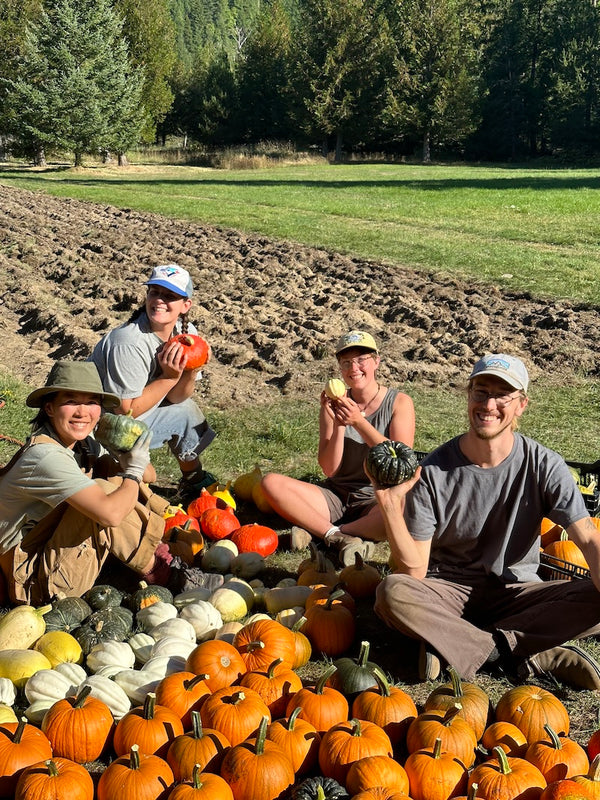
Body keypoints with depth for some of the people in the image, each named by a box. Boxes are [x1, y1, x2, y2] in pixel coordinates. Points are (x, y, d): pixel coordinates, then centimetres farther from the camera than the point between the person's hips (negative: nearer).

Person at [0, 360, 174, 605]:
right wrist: (132, 473, -19)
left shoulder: (83, 441, 0)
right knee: (104, 490, -25)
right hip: (35, 582, -9)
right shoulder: (45, 456, -27)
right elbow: (110, 514, -38)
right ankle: (155, 569, -7)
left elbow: (149, 475, 5)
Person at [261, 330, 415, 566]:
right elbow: (329, 469, -2)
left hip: (379, 500, -2)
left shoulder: (399, 403, -1)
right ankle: (343, 538, -28)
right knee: (271, 482, -20)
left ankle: (317, 531, -24)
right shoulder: (335, 404, 4)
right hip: (336, 497, 3)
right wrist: (338, 425, -17)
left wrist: (359, 422, -20)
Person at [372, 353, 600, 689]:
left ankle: (451, 643, -22)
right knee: (392, 592, -32)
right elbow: (414, 570, -12)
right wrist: (391, 507, -27)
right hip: (449, 591, -1)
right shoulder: (434, 472, -11)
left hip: (516, 591, 1)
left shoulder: (544, 465, -9)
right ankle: (530, 656, -23)